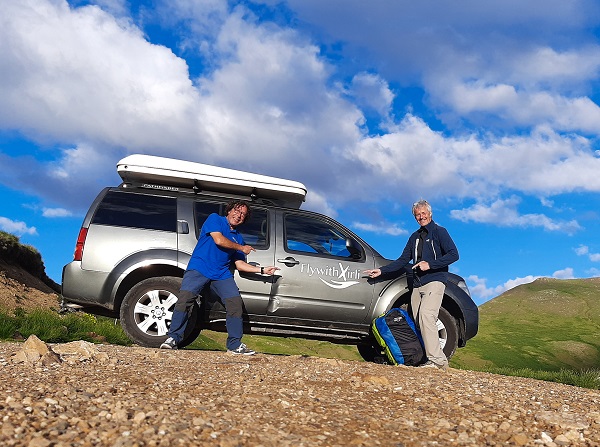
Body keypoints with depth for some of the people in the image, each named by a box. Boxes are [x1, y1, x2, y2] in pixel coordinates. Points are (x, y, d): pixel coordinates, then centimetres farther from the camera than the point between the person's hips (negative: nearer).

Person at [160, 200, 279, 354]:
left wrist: (262, 270, 11)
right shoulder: (214, 219, 7)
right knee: (185, 297, -23)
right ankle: (173, 338, -12)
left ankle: (235, 344, -2)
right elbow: (219, 240, -10)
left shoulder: (238, 238, 21)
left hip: (222, 274, 5)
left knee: (236, 301, -12)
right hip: (199, 268, -5)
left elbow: (239, 264, 19)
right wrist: (241, 248, 2)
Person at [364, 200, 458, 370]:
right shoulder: (414, 237, 23)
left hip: (434, 281, -7)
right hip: (417, 284, 7)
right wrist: (382, 270, 15)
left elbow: (454, 254, -7)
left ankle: (437, 360, -25)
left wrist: (430, 264, -14)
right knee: (418, 322, -1)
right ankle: (424, 359, 0)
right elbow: (403, 261, 24)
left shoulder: (439, 232, 4)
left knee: (426, 316, -24)